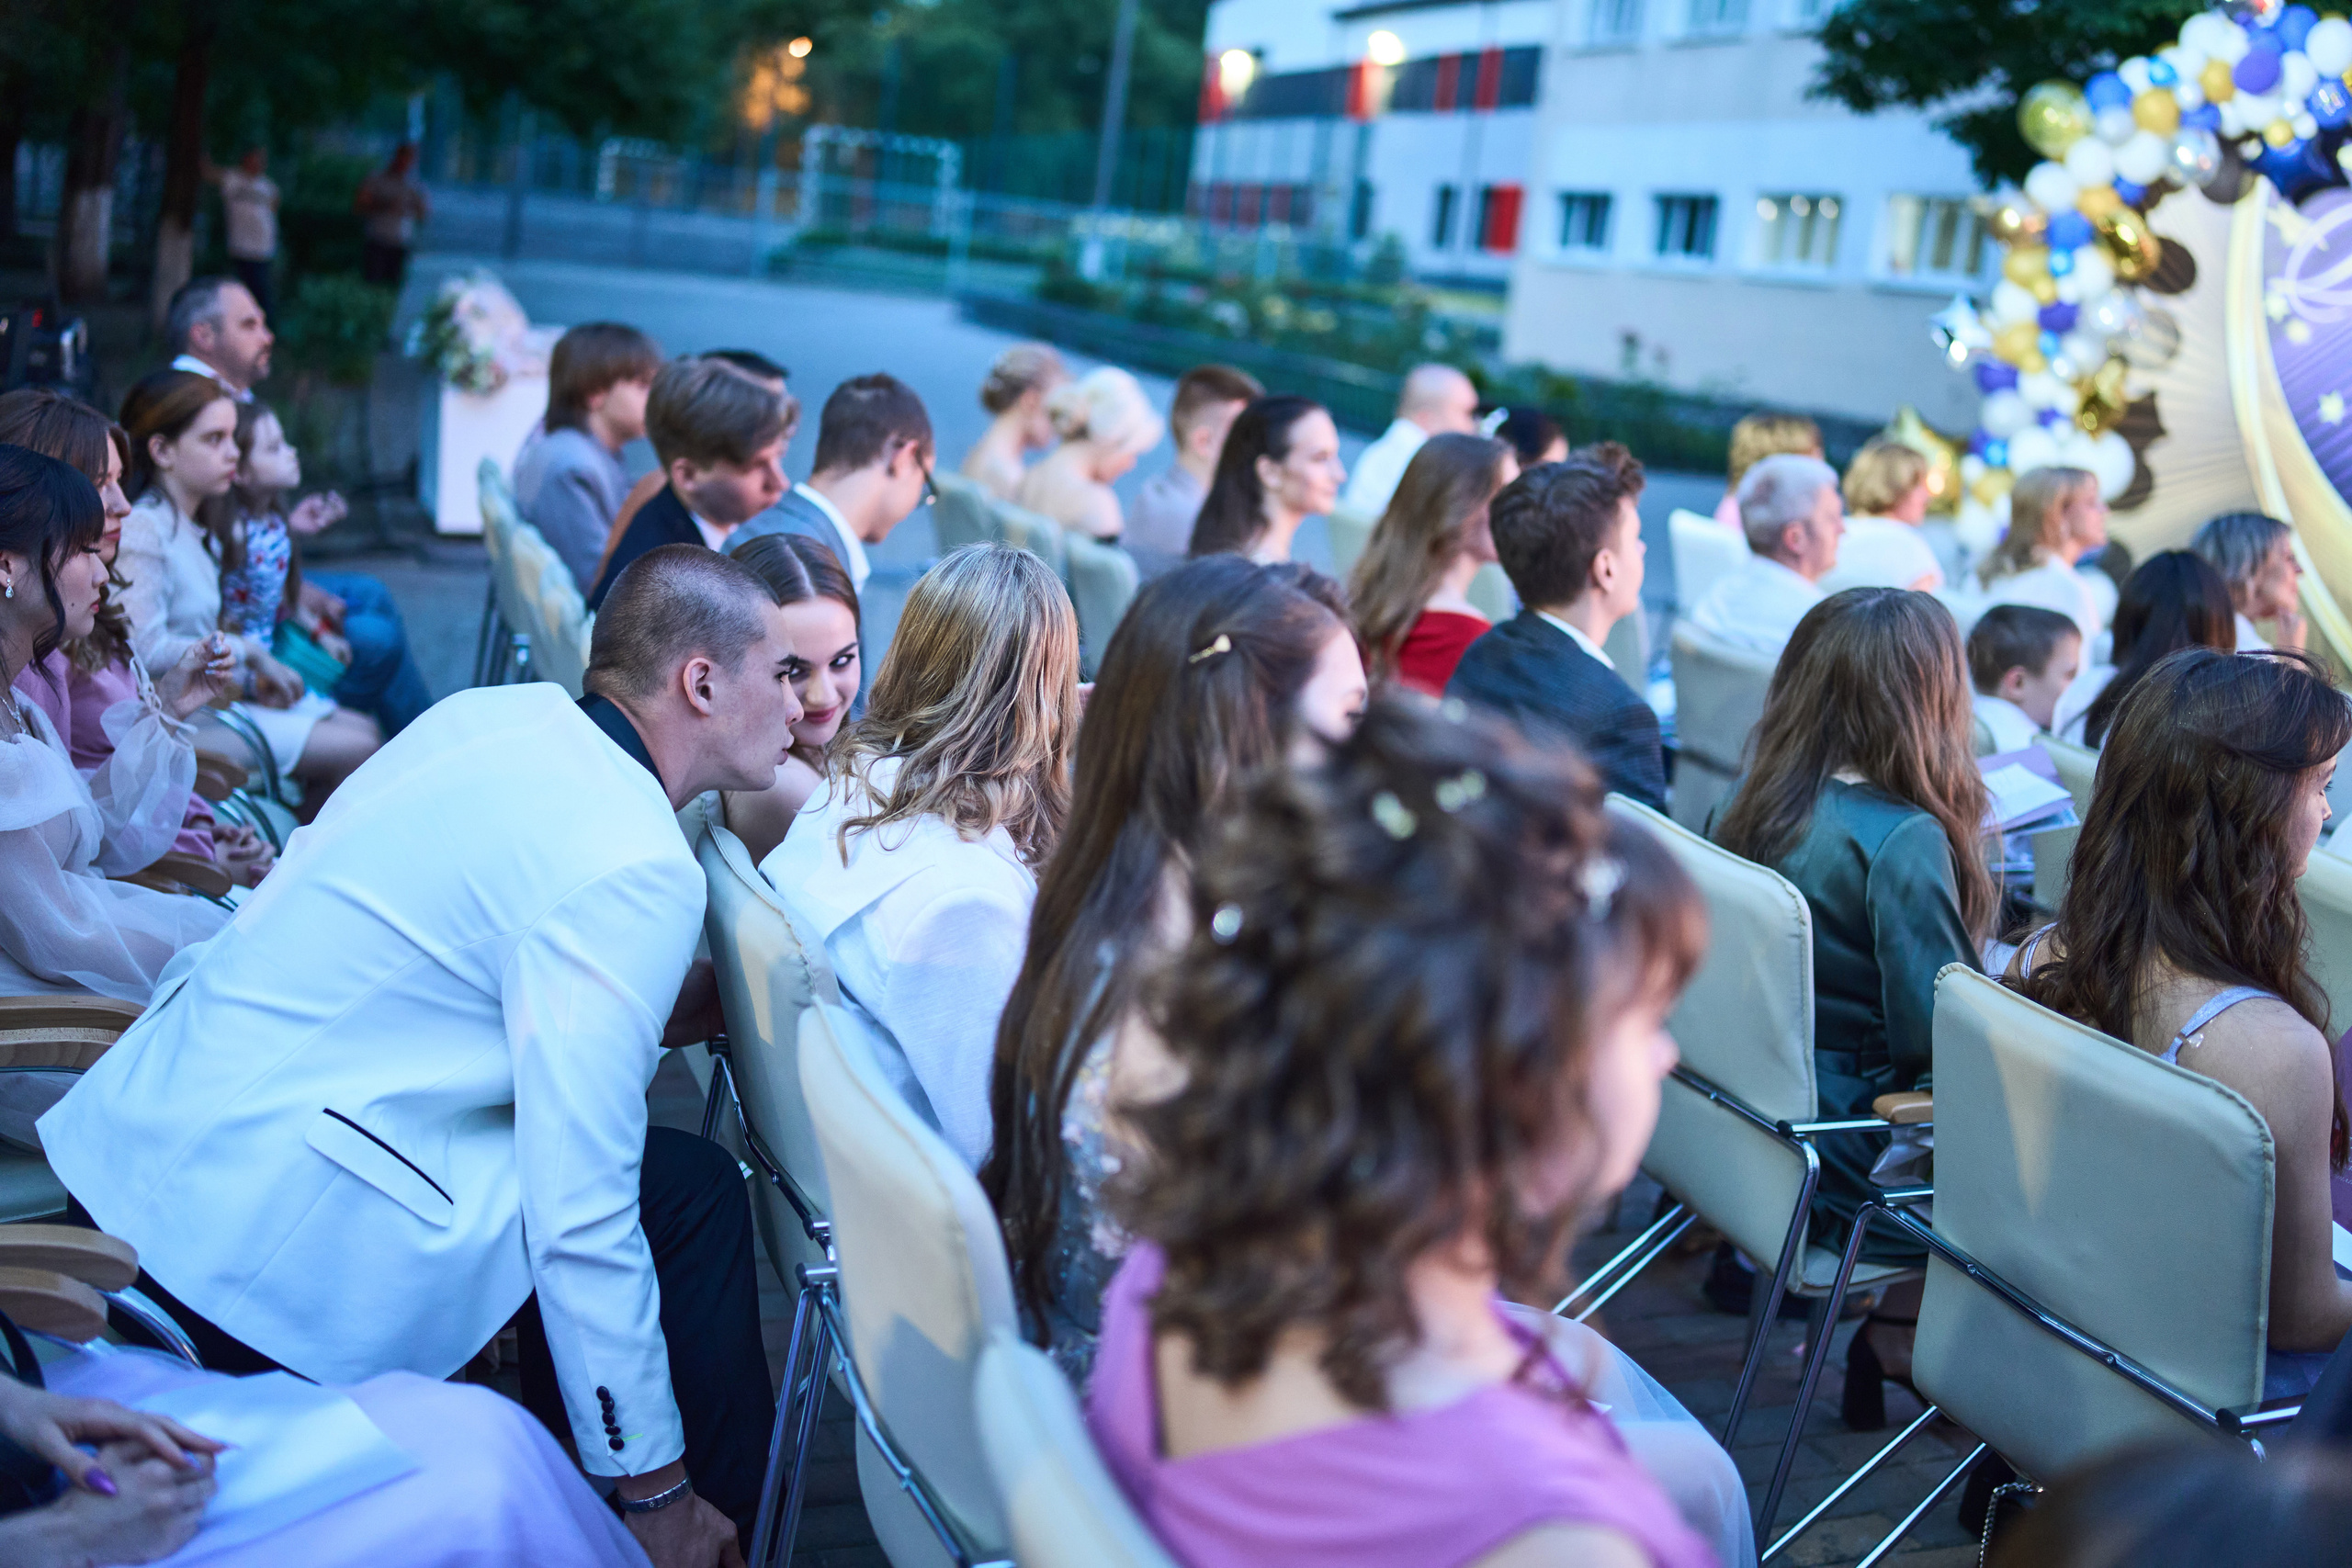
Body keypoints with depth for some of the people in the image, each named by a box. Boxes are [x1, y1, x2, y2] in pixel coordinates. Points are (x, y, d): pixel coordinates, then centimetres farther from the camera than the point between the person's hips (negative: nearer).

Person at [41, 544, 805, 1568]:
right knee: (690, 1194, -1)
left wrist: (654, 1003, 16)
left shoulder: (492, 713, 5)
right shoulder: (636, 872, -19)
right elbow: (579, 1215, -20)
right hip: (261, 1239, -9)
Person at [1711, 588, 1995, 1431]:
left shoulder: (1749, 804, 1)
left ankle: (1901, 1328, 20)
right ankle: (1905, 1337, 14)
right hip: (1847, 1170, -8)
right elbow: (1936, 1035, -24)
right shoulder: (1902, 840, -22)